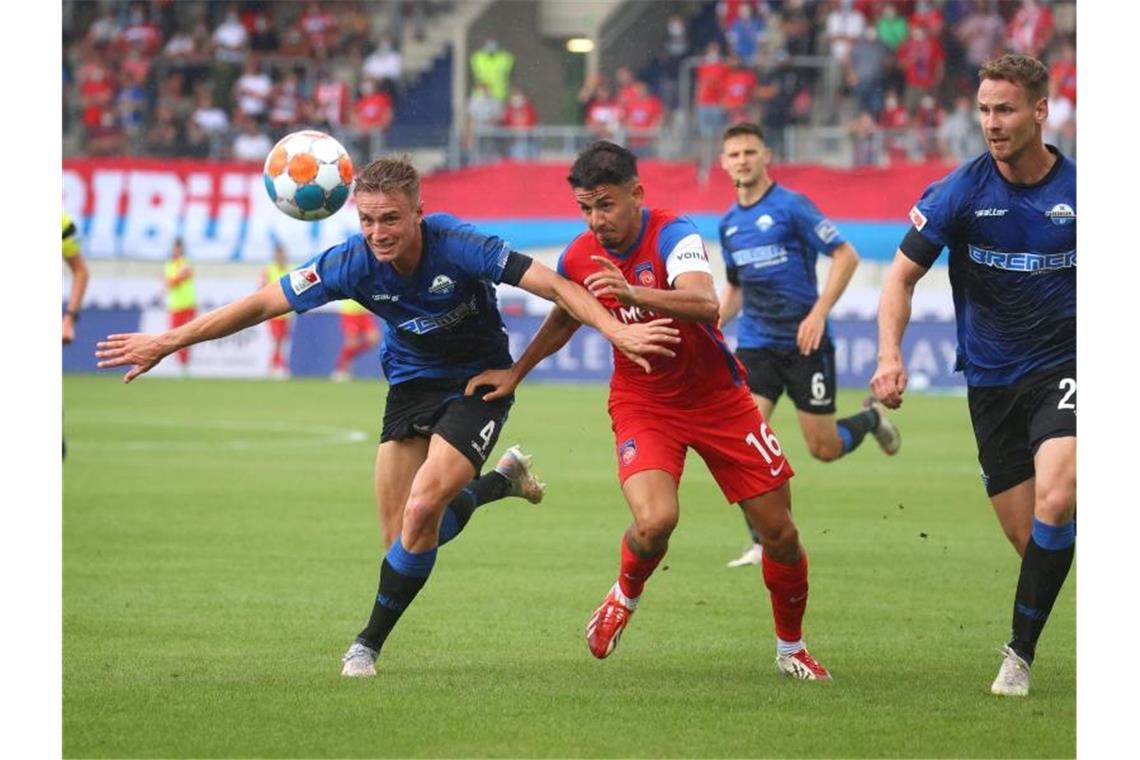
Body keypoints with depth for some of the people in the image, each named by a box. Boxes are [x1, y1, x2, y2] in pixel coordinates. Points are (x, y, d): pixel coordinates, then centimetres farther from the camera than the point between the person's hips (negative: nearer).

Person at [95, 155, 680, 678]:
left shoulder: (458, 247, -29)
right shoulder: (353, 263, -19)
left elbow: (554, 286, -28)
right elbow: (262, 304, -11)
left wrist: (617, 331, -41)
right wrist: (166, 342, -11)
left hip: (479, 381, -4)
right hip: (411, 382, 4)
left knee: (423, 512, -21)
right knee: (400, 532, -2)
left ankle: (370, 642, -1)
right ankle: (504, 480, 28)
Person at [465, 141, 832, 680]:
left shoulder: (673, 234, -21)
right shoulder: (577, 260, -7)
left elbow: (706, 304, -41)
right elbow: (564, 319, 16)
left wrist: (634, 293, -54)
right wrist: (515, 373, 11)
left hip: (718, 397, -1)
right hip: (642, 404, 1)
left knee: (778, 530, 0)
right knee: (655, 520, -26)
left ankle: (791, 648, 25)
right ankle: (626, 596, 8)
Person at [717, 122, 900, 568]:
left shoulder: (791, 206, -10)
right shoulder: (729, 223, 10)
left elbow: (846, 256, -11)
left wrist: (819, 313, -19)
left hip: (804, 343, -5)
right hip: (756, 344, 5)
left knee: (824, 449, 1)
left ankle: (870, 418, 35)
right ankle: (762, 543, -5)